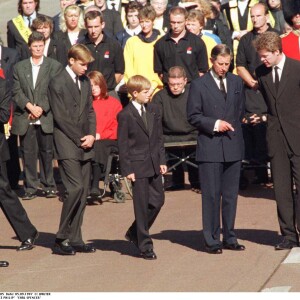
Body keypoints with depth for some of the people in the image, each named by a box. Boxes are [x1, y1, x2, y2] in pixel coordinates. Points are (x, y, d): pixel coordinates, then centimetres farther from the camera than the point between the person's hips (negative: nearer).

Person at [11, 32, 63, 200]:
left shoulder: (54, 66, 5)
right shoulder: (19, 67, 12)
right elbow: (16, 92, 4)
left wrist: (41, 108, -12)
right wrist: (29, 106, -10)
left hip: (46, 118, -2)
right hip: (25, 119, 2)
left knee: (47, 153, 2)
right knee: (28, 153, 2)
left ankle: (49, 186, 11)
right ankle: (30, 188, 6)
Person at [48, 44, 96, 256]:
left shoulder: (85, 81, 15)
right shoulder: (57, 83, -7)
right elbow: (60, 117, -10)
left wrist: (91, 135, 1)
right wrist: (79, 139, -10)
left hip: (85, 144, 7)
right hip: (67, 145, -7)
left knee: (83, 192, 4)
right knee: (75, 188, -15)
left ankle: (75, 239, 9)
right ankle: (61, 240, -7)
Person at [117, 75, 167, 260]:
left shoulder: (154, 110, 8)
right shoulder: (125, 115, -10)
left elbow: (159, 137, 13)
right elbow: (122, 145, -8)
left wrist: (162, 161, 7)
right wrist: (127, 169, -11)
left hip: (154, 165, 6)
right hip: (138, 166, -6)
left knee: (158, 200, 8)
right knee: (142, 206, -1)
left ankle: (135, 233, 26)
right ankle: (145, 246, 6)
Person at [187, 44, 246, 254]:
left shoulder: (237, 83, 11)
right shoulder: (199, 85, -1)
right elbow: (193, 116, -3)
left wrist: (234, 127, 9)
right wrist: (214, 124, -13)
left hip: (233, 147, 4)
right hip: (210, 148, -4)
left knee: (231, 195, 8)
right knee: (211, 195, -3)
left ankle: (229, 238, 16)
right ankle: (212, 240, 3)